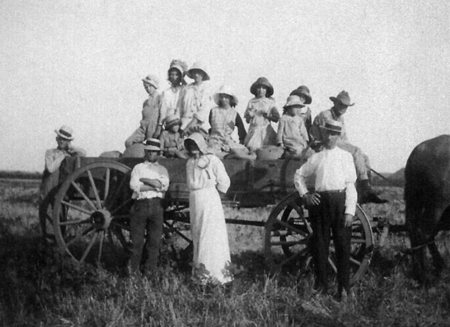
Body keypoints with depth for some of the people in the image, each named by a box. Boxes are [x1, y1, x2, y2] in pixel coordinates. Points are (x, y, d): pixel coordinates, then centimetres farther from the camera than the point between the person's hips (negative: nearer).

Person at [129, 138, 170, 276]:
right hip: (140, 204, -1)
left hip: (156, 206, 1)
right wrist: (155, 186, -6)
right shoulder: (138, 168, 15)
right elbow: (134, 185, -3)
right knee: (137, 239, -3)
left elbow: (164, 185, -3)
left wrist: (144, 180, -4)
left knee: (154, 240, 0)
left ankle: (149, 270, 8)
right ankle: (134, 270, 4)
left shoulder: (162, 170, 18)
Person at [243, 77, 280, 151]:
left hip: (266, 132, -1)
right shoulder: (251, 102, 10)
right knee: (253, 149, -11)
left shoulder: (270, 102, 7)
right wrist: (250, 115, -8)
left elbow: (276, 119, 2)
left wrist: (267, 115, -10)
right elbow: (247, 120, 12)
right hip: (253, 131, 1)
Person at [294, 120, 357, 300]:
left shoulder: (345, 156, 6)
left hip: (340, 200, -2)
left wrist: (350, 211, -7)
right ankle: (321, 285, 17)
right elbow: (299, 175, 23)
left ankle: (343, 287, 9)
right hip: (319, 202, 2)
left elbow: (351, 185, 1)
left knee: (342, 245, 0)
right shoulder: (316, 157, 11)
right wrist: (305, 194, 8)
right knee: (319, 244, 6)